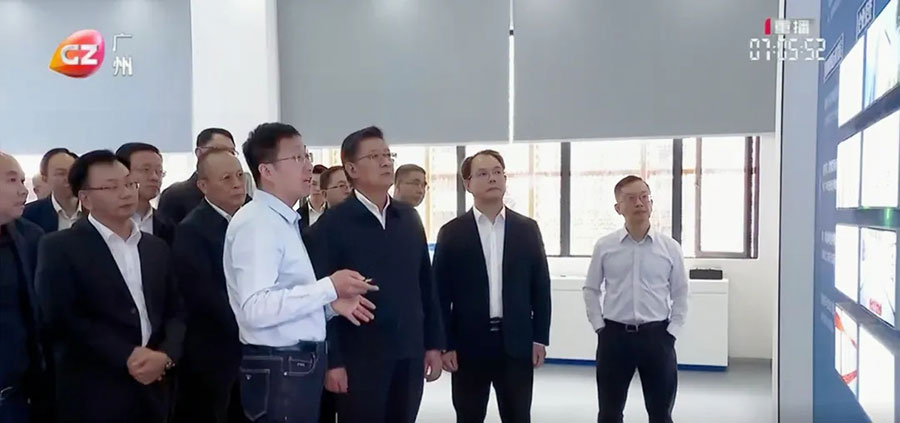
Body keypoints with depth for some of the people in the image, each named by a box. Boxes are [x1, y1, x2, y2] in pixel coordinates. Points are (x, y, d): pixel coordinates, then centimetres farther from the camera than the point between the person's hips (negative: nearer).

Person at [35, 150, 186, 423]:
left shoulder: (157, 247, 13)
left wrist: (166, 354, -8)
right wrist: (125, 357, -16)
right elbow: (62, 318, -11)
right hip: (93, 397, -4)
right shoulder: (59, 247, -3)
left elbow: (175, 312, 10)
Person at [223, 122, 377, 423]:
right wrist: (329, 287, -24)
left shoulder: (285, 221, 15)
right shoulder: (256, 223, -16)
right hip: (278, 370, -10)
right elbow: (256, 309, -27)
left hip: (300, 365, 10)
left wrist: (330, 303, 4)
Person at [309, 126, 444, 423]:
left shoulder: (409, 218, 9)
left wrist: (434, 343, 9)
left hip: (409, 354, 5)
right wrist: (332, 360, -12)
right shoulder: (332, 224, -6)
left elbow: (426, 284, 11)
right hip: (359, 356, -4)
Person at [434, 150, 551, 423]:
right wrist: (444, 345, -5)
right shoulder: (451, 233, 0)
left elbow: (541, 286, 5)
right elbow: (441, 293, -1)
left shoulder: (527, 229, 5)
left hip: (517, 342, 1)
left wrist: (540, 338, 0)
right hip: (468, 343, -1)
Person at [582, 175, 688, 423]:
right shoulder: (604, 247, -2)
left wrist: (671, 332, -2)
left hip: (656, 335, 0)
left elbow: (680, 294, 5)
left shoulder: (670, 247, -2)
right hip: (614, 335, 0)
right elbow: (591, 289, 7)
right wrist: (599, 327, 0)